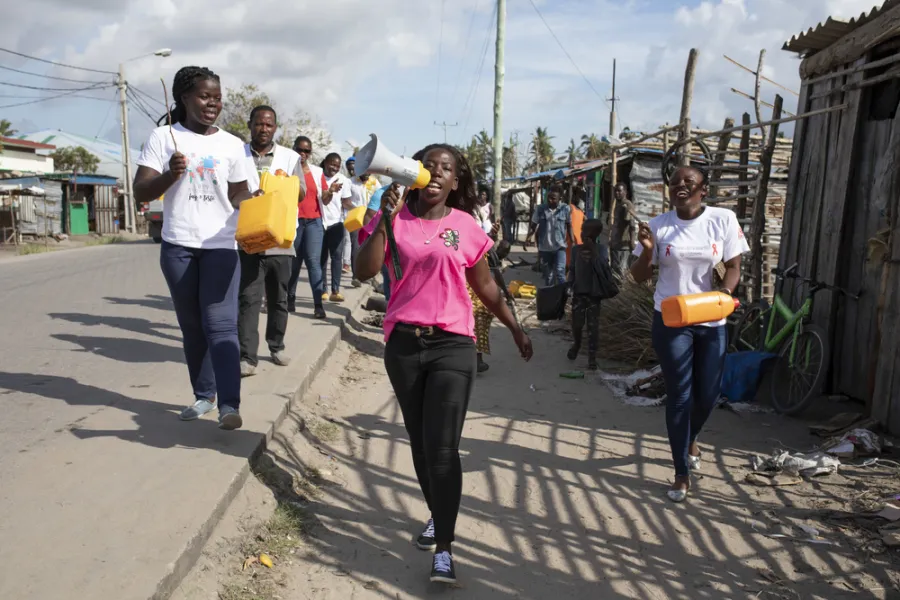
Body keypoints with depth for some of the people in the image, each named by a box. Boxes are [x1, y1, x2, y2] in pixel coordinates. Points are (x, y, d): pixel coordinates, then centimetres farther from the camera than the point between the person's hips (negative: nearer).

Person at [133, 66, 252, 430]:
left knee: (220, 324, -9)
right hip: (177, 247, 1)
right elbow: (141, 192, -5)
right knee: (191, 326, 10)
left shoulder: (231, 144, 5)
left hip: (221, 246, -1)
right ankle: (203, 395, 21)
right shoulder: (163, 137, 0)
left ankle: (229, 404, -13)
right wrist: (170, 175, -24)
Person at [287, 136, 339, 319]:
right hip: (293, 221, -1)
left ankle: (318, 305, -13)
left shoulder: (317, 172, 10)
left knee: (313, 260, -9)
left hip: (313, 221, 1)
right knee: (293, 261, 5)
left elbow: (324, 201, 10)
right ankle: (290, 299, 20)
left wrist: (330, 192, -11)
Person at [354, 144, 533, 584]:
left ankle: (444, 550, 0)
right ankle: (437, 514, 38)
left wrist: (515, 328, 18)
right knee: (419, 442, 16)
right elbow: (364, 272, -10)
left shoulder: (466, 227, 3)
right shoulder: (393, 219, 3)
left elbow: (485, 287, 13)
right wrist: (384, 220, -17)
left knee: (442, 447, -8)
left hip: (452, 345, -2)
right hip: (403, 343, 2)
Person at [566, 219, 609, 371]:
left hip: (594, 293, -3)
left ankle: (592, 357, 9)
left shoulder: (601, 249, -7)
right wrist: (569, 286, 2)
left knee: (593, 326, 1)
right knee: (576, 323, 8)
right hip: (578, 292, 3)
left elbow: (602, 268, -22)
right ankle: (576, 343, 39)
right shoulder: (576, 249, 3)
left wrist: (593, 250, -23)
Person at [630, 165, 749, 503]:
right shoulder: (659, 226, -4)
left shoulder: (723, 220, -3)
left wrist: (725, 291, -18)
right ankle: (682, 474, 14)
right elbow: (640, 277, -2)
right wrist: (647, 249, -21)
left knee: (708, 395, 10)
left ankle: (690, 438, 45)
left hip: (711, 321, 1)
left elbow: (733, 266, 2)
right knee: (679, 396, 0)